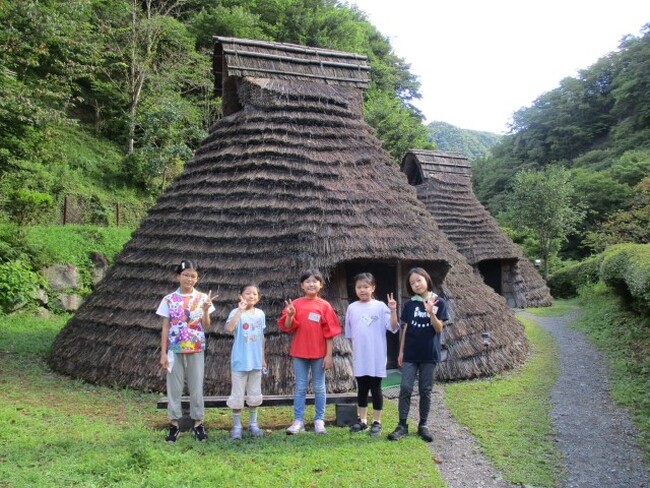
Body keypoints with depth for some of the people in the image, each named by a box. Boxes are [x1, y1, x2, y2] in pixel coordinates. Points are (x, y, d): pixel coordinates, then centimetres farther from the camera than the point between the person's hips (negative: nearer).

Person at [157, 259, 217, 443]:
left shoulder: (202, 298, 0)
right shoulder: (169, 299, -1)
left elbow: (206, 327, -1)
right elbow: (165, 328, 1)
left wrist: (205, 310, -18)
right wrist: (163, 353, -3)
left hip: (196, 350, 0)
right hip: (175, 350, 0)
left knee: (196, 387, 7)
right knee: (174, 387, 7)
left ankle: (198, 423, 19)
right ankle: (174, 424, 20)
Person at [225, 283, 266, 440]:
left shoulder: (260, 314, 4)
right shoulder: (236, 312, -12)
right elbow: (229, 328, -33)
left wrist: (263, 358, 14)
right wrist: (241, 310, -34)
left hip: (256, 361, 5)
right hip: (240, 362, -5)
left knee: (254, 394, 14)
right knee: (237, 395, 5)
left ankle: (253, 424, 28)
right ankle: (237, 426, 18)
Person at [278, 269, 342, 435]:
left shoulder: (325, 306, -3)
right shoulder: (295, 304, -1)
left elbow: (329, 332, -3)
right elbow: (287, 328, 0)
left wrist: (329, 355, -6)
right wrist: (289, 315, -20)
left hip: (319, 354, -1)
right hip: (299, 353, 1)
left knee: (319, 387, 10)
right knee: (300, 388, 8)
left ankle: (319, 420, 20)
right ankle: (298, 421, 16)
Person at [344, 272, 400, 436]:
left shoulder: (380, 307, -6)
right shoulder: (352, 308, 4)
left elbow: (393, 328, -12)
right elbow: (349, 334, 11)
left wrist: (393, 310, -25)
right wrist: (354, 351, 9)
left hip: (376, 357, -3)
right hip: (359, 357, 3)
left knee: (375, 388, 6)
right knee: (362, 389, 13)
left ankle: (377, 422, 18)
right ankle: (362, 420, 26)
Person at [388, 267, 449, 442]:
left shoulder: (439, 302, -3)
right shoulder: (409, 304, 2)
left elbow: (439, 329, -8)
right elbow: (405, 329, 6)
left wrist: (431, 312, -24)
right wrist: (401, 351, 4)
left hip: (429, 354, -1)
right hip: (410, 353, 1)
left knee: (425, 390, 8)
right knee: (405, 388, -1)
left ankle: (423, 425, 20)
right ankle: (402, 425, 8)